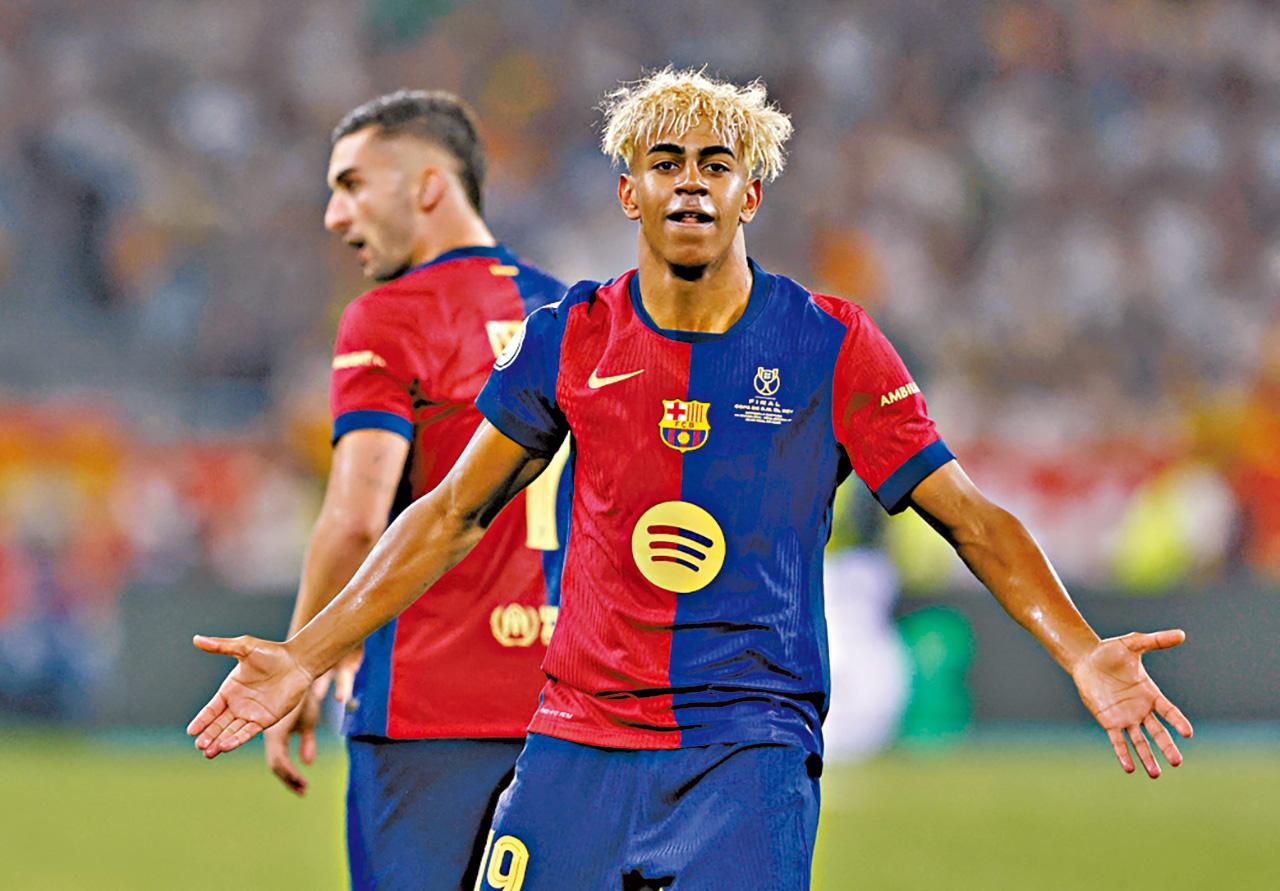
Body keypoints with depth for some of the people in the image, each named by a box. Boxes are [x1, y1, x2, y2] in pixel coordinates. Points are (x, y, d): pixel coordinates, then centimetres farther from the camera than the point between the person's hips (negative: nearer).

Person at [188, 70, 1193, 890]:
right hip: (578, 741, 2)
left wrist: (1082, 652, -13)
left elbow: (972, 519, 1)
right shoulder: (573, 338, 5)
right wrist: (305, 655, 9)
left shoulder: (829, 345, -1)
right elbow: (454, 513, 13)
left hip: (750, 746, -2)